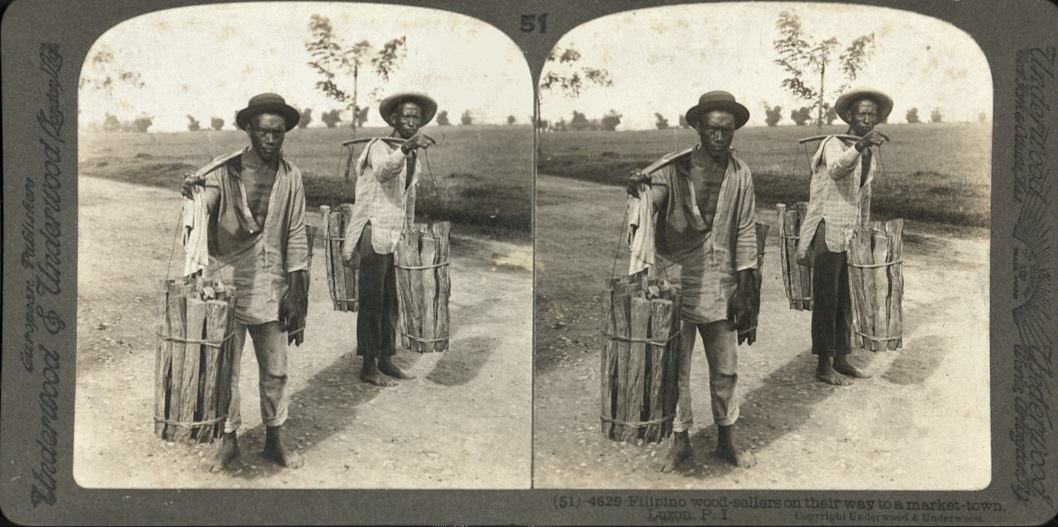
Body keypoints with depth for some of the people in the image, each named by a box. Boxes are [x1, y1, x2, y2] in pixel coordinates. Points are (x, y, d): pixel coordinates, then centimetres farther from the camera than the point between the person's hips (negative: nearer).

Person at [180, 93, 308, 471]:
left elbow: (296, 236, 5)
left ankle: (275, 440, 25)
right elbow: (203, 205, -17)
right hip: (229, 283, -2)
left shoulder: (290, 177, 3)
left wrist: (296, 291, 3)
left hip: (272, 288, 2)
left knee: (275, 370, 11)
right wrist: (194, 195, -42)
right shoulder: (224, 172, -4)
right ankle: (228, 440, 20)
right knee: (224, 367, 4)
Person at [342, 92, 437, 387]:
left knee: (391, 301, 9)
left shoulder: (415, 157, 17)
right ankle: (368, 366, -1)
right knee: (372, 301, -5)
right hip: (375, 233, -7)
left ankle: (386, 360, 16)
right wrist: (405, 147, -48)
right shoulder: (379, 147, -8)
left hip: (397, 236, 7)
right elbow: (383, 171, -32)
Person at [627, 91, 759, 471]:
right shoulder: (674, 169, -3)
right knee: (675, 368, 4)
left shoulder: (739, 174, 4)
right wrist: (637, 187, -42)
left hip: (721, 287, 2)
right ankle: (680, 441, 19)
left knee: (726, 369, 11)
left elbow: (745, 232, 6)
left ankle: (726, 440, 26)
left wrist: (744, 289, 3)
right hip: (677, 281, -2)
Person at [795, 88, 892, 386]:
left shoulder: (869, 154, 16)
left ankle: (841, 359, 20)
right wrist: (859, 145, -50)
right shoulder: (834, 144, -9)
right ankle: (823, 365, 3)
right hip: (828, 233, -7)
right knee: (826, 300, -3)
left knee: (846, 300, 11)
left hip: (852, 235, 8)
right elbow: (836, 169, -34)